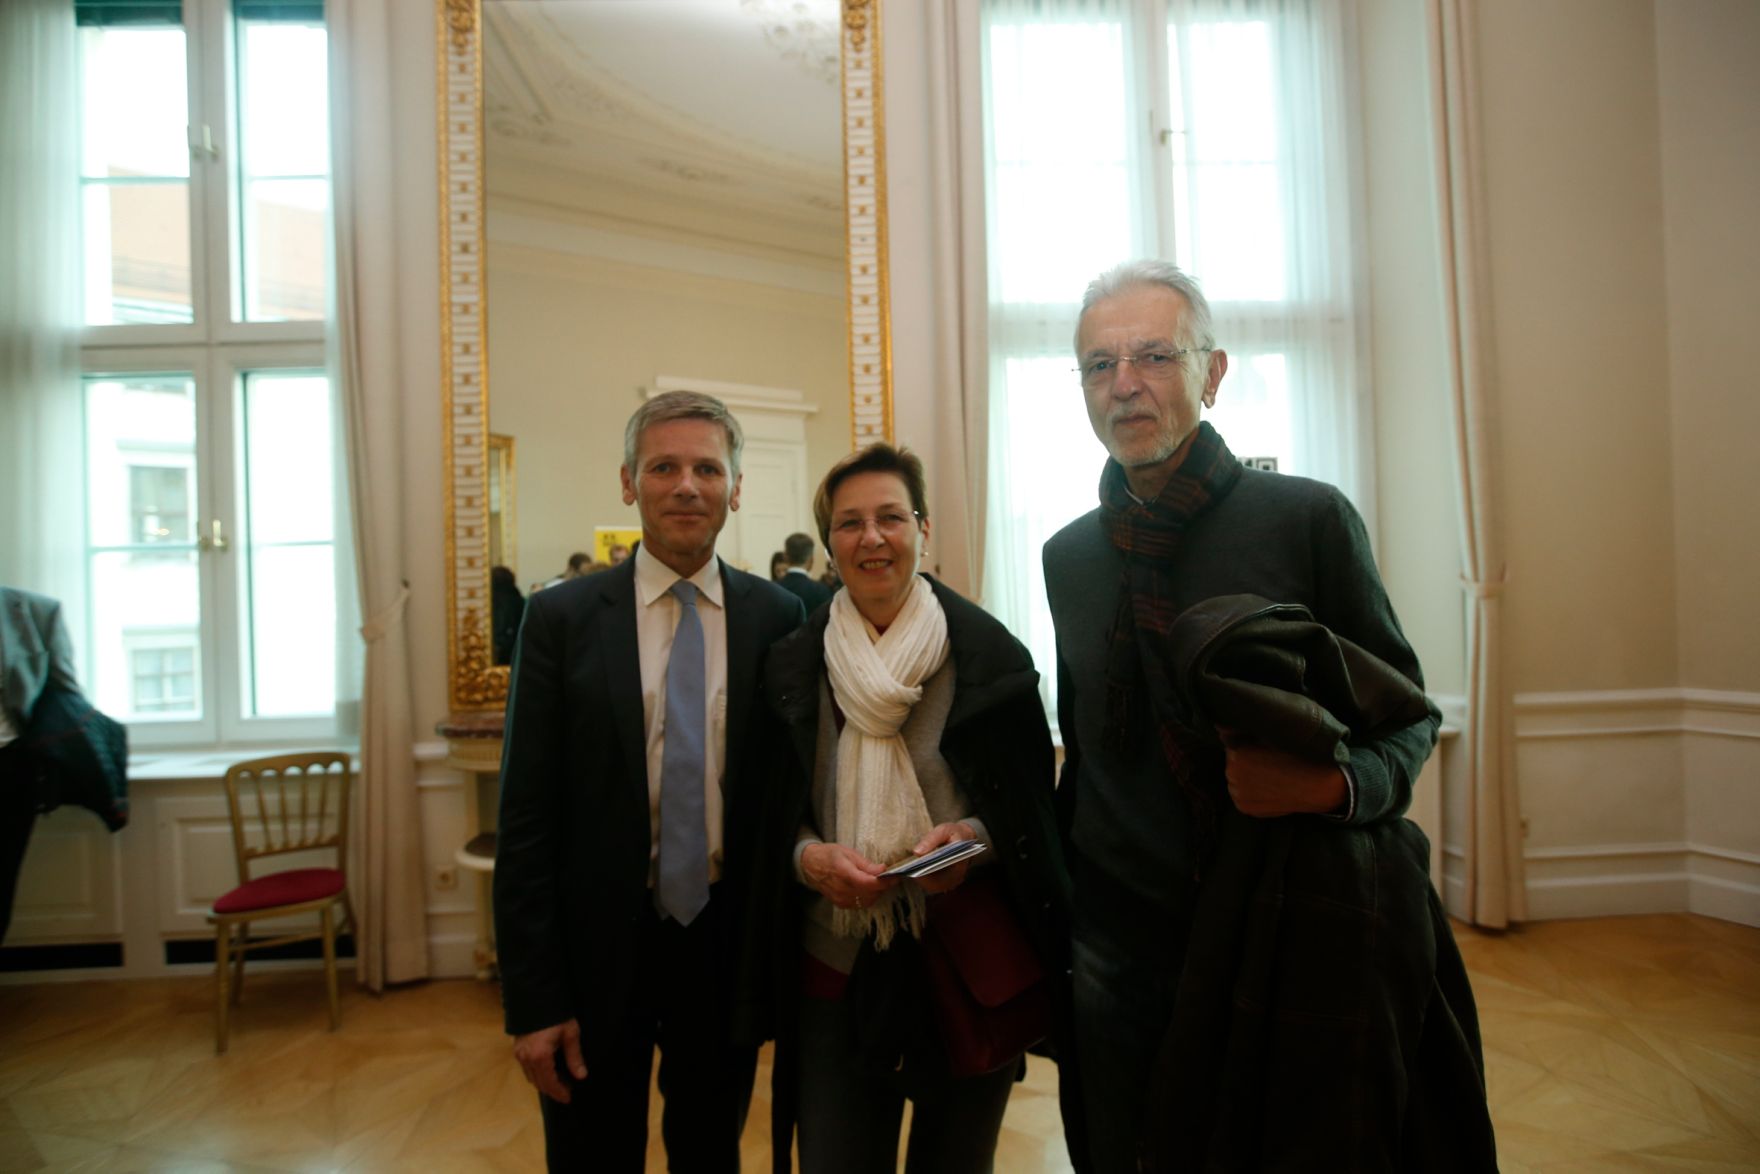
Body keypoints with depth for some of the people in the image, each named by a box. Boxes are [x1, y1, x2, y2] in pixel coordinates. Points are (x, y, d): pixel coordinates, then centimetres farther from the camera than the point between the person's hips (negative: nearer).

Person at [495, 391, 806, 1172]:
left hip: (728, 946, 1)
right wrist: (532, 999, -7)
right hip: (597, 952, -1)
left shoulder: (778, 619, -4)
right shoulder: (560, 618, -7)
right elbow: (524, 818, -6)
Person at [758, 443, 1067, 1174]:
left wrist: (975, 838, -18)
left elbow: (1035, 806, 1)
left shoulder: (992, 655, -6)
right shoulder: (793, 664, -1)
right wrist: (806, 855, -14)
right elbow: (773, 809, 6)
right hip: (835, 969, 1)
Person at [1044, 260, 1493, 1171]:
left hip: (1290, 946, -2)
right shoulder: (1068, 556, 3)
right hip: (1122, 954, 3)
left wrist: (1334, 783, -22)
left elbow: (1408, 717, -1)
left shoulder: (1309, 519, -8)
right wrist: (1060, 906, 11)